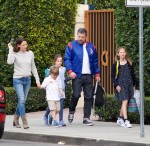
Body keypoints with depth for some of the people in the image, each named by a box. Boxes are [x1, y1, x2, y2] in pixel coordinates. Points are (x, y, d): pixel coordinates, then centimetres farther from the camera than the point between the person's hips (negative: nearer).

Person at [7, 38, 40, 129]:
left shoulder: (30, 54, 7)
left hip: (27, 80, 4)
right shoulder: (15, 54, -4)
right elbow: (10, 62, -26)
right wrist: (10, 49, -18)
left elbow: (33, 67, 14)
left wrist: (37, 79, 12)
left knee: (23, 101, 8)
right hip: (18, 80, -4)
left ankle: (16, 119, 24)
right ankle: (25, 122, -13)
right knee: (21, 100, -15)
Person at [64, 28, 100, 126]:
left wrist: (97, 74, 11)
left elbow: (95, 61, 18)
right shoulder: (71, 46, 2)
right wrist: (70, 71, -16)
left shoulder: (91, 47, 13)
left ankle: (86, 118, 6)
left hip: (88, 76, 4)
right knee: (76, 95, -12)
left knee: (89, 97, 1)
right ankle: (71, 111, 16)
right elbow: (67, 59, -4)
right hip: (77, 75, -4)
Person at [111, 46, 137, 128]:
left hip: (129, 84, 4)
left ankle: (120, 119, 22)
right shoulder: (116, 64, -1)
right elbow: (113, 76, -1)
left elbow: (133, 75, 14)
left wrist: (134, 85, 12)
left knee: (125, 102, 8)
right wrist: (116, 85, -11)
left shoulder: (129, 63, 8)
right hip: (121, 85, -4)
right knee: (125, 101, -13)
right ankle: (126, 120, -17)